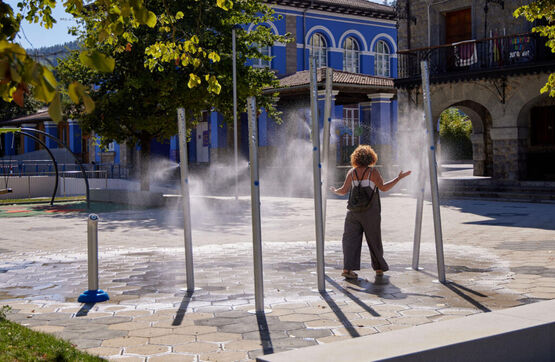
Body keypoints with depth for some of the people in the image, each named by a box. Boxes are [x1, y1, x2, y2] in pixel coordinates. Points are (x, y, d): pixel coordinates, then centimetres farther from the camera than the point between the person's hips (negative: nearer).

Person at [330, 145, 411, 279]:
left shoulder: (351, 172, 4)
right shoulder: (373, 171, -5)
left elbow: (344, 190, 3)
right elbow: (383, 187, -13)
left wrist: (335, 191, 23)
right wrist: (399, 178, -7)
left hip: (354, 212, 2)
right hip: (370, 212, -2)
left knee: (351, 239, 2)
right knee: (374, 240, 10)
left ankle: (347, 268, -11)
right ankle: (379, 269, 21)